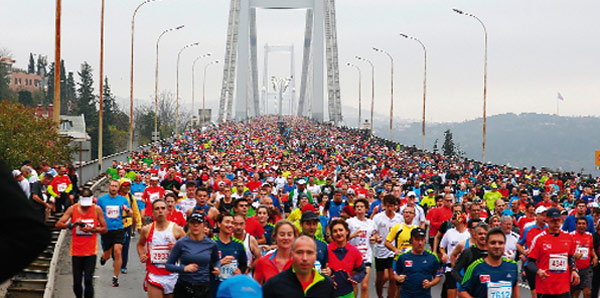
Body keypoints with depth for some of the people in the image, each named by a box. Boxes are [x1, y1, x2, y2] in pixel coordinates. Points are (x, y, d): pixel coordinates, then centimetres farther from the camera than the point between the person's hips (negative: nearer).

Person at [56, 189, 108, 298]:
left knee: (88, 281, -12)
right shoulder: (72, 209, -1)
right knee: (76, 283, 7)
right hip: (76, 251, 1)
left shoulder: (97, 209, 0)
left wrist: (92, 229, -14)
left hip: (91, 252, -1)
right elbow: (58, 224, -6)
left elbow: (104, 229, 4)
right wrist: (72, 224, -23)